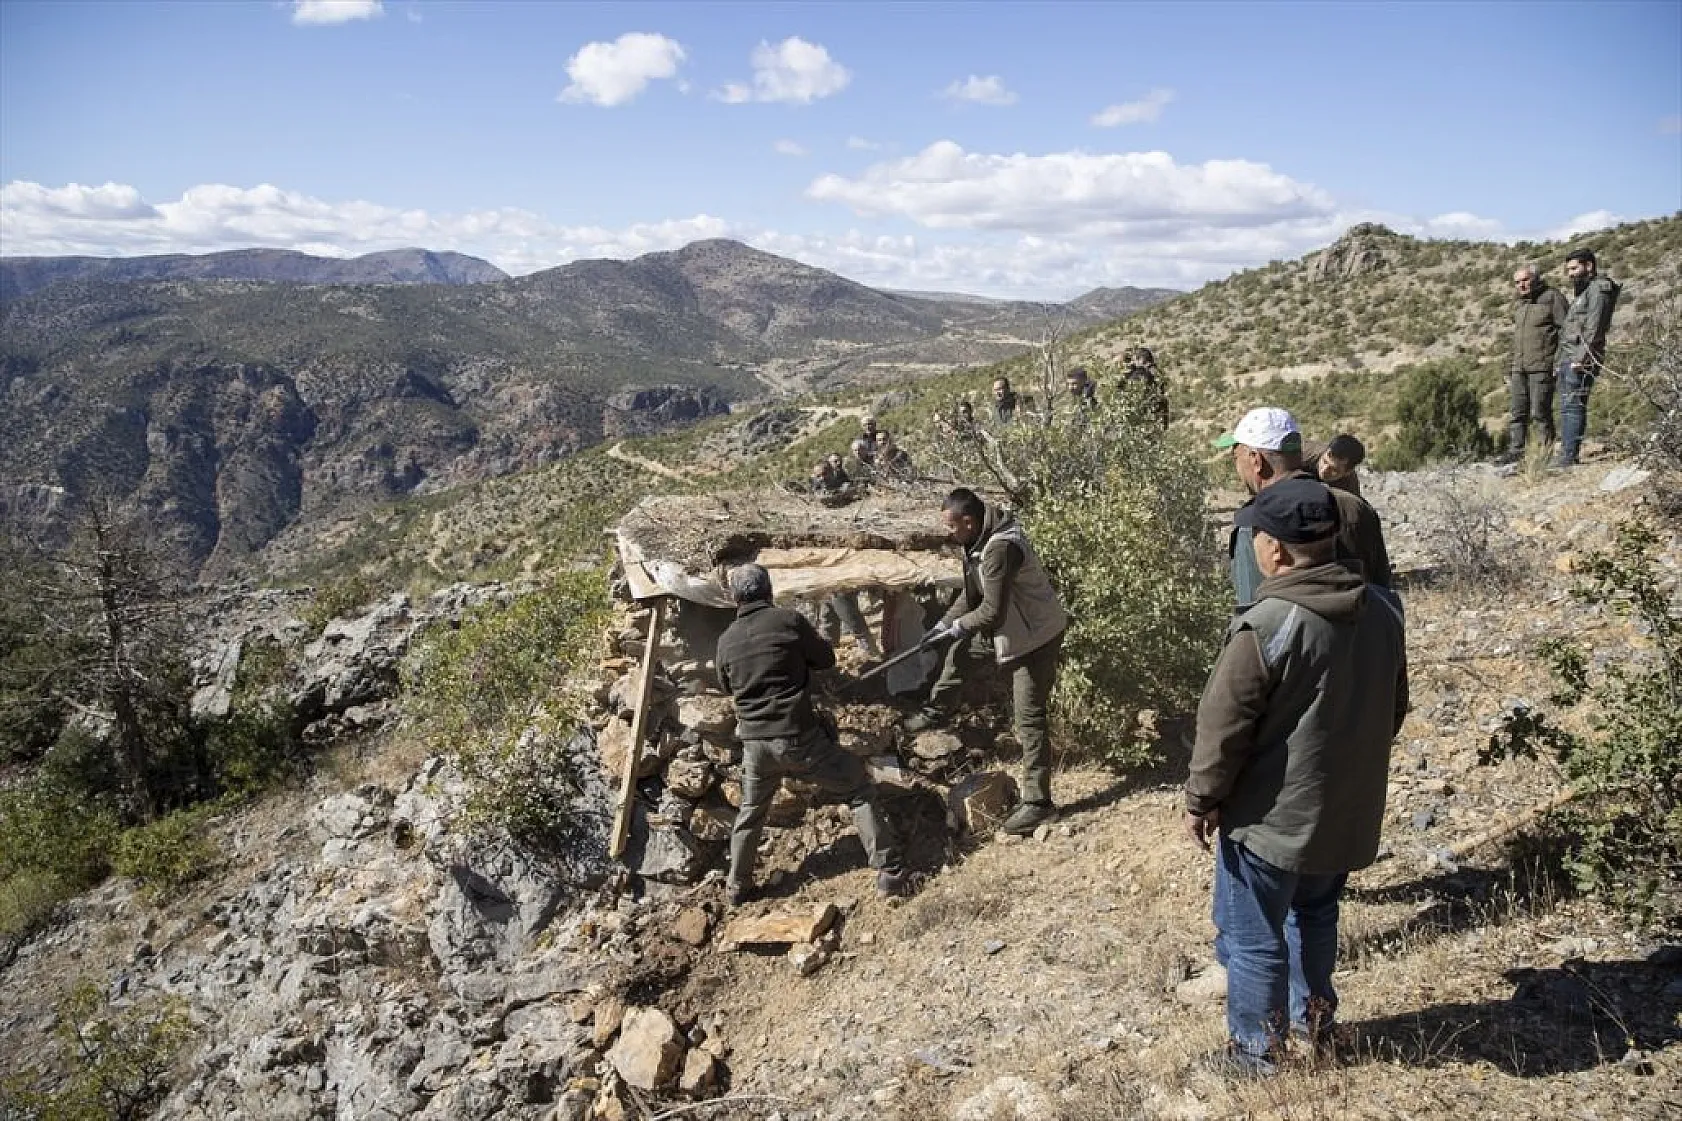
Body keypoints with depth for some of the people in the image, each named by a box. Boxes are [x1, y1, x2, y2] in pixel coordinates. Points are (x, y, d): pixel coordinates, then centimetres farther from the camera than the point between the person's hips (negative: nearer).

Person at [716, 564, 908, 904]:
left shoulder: (726, 641, 3)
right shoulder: (789, 620, -9)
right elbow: (826, 659, 2)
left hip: (755, 742, 4)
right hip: (799, 737, -4)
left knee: (750, 812, 25)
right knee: (860, 791, 8)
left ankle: (738, 887, 34)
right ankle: (890, 873, 6)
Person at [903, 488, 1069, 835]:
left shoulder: (1001, 549, -32)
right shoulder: (981, 539, -1)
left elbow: (992, 612, -29)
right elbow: (972, 591, 12)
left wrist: (957, 627, -13)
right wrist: (946, 622, 5)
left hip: (1036, 637, -10)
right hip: (1008, 628, 10)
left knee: (1028, 719, -6)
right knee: (960, 652, 23)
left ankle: (1037, 802, 2)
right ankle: (934, 712, 48)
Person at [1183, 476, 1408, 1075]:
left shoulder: (1266, 626, -26)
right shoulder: (1383, 609, -3)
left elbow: (1224, 727, -20)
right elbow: (1394, 708, 10)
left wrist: (1201, 801, -7)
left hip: (1273, 815, -7)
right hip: (1348, 809, 7)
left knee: (1253, 937, 11)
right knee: (1316, 914, 28)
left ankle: (1256, 1048, 25)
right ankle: (1315, 1018, 44)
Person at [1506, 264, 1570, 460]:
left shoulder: (1553, 297, -3)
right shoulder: (1518, 304, 20)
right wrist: (1511, 368, 21)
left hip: (1542, 367, -7)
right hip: (1519, 369, 7)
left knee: (1540, 413, -7)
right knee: (1517, 413, 4)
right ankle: (1515, 453, 6)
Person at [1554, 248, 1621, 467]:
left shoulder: (1598, 289, -5)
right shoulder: (1580, 293, 24)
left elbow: (1594, 327, -15)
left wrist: (1581, 357, -21)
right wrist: (1559, 359, 18)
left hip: (1580, 360, -10)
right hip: (1566, 359, 10)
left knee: (1573, 407, -13)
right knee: (1567, 408, 9)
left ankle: (1569, 456, -17)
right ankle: (1567, 455, 11)